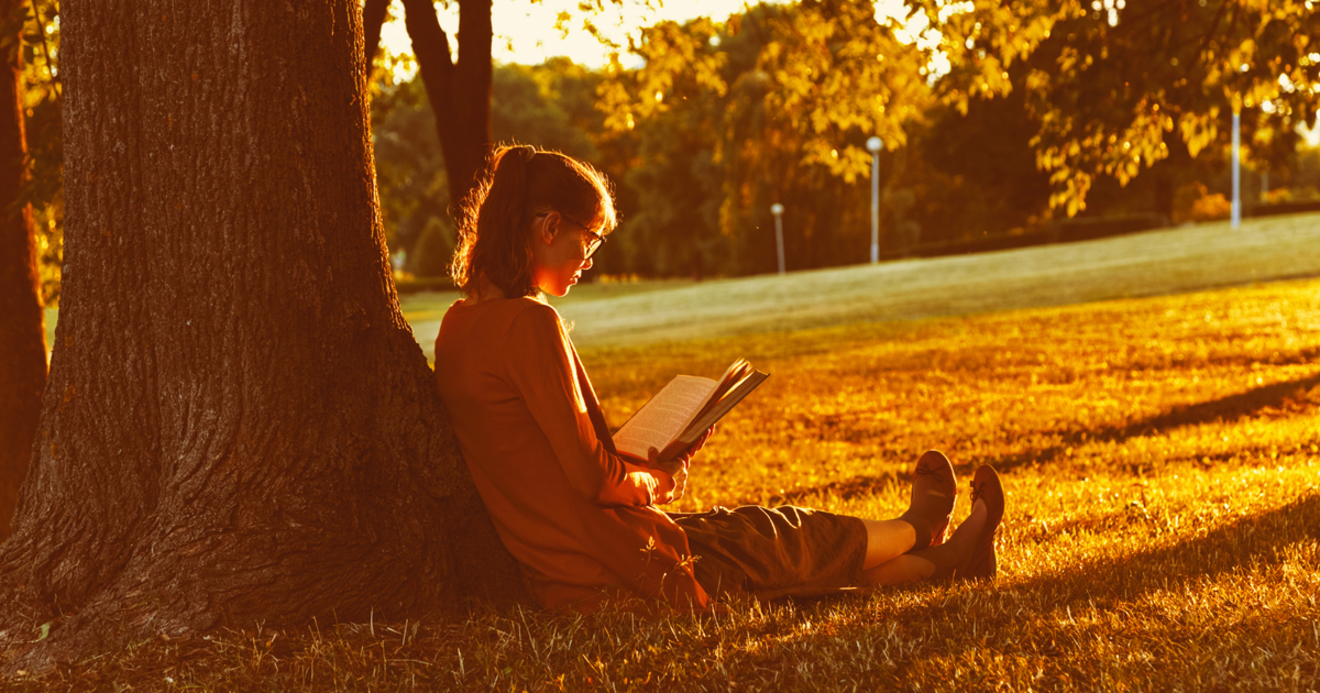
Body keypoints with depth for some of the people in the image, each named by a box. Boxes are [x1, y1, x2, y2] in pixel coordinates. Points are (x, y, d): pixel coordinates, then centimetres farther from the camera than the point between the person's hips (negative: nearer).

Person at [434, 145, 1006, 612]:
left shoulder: (460, 322, 8)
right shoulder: (529, 323, -22)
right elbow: (591, 475, -20)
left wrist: (638, 466, 12)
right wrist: (652, 482, 0)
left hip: (549, 572, 9)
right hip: (609, 574, -9)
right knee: (780, 537, 15)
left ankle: (934, 560, 34)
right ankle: (915, 532, 42)